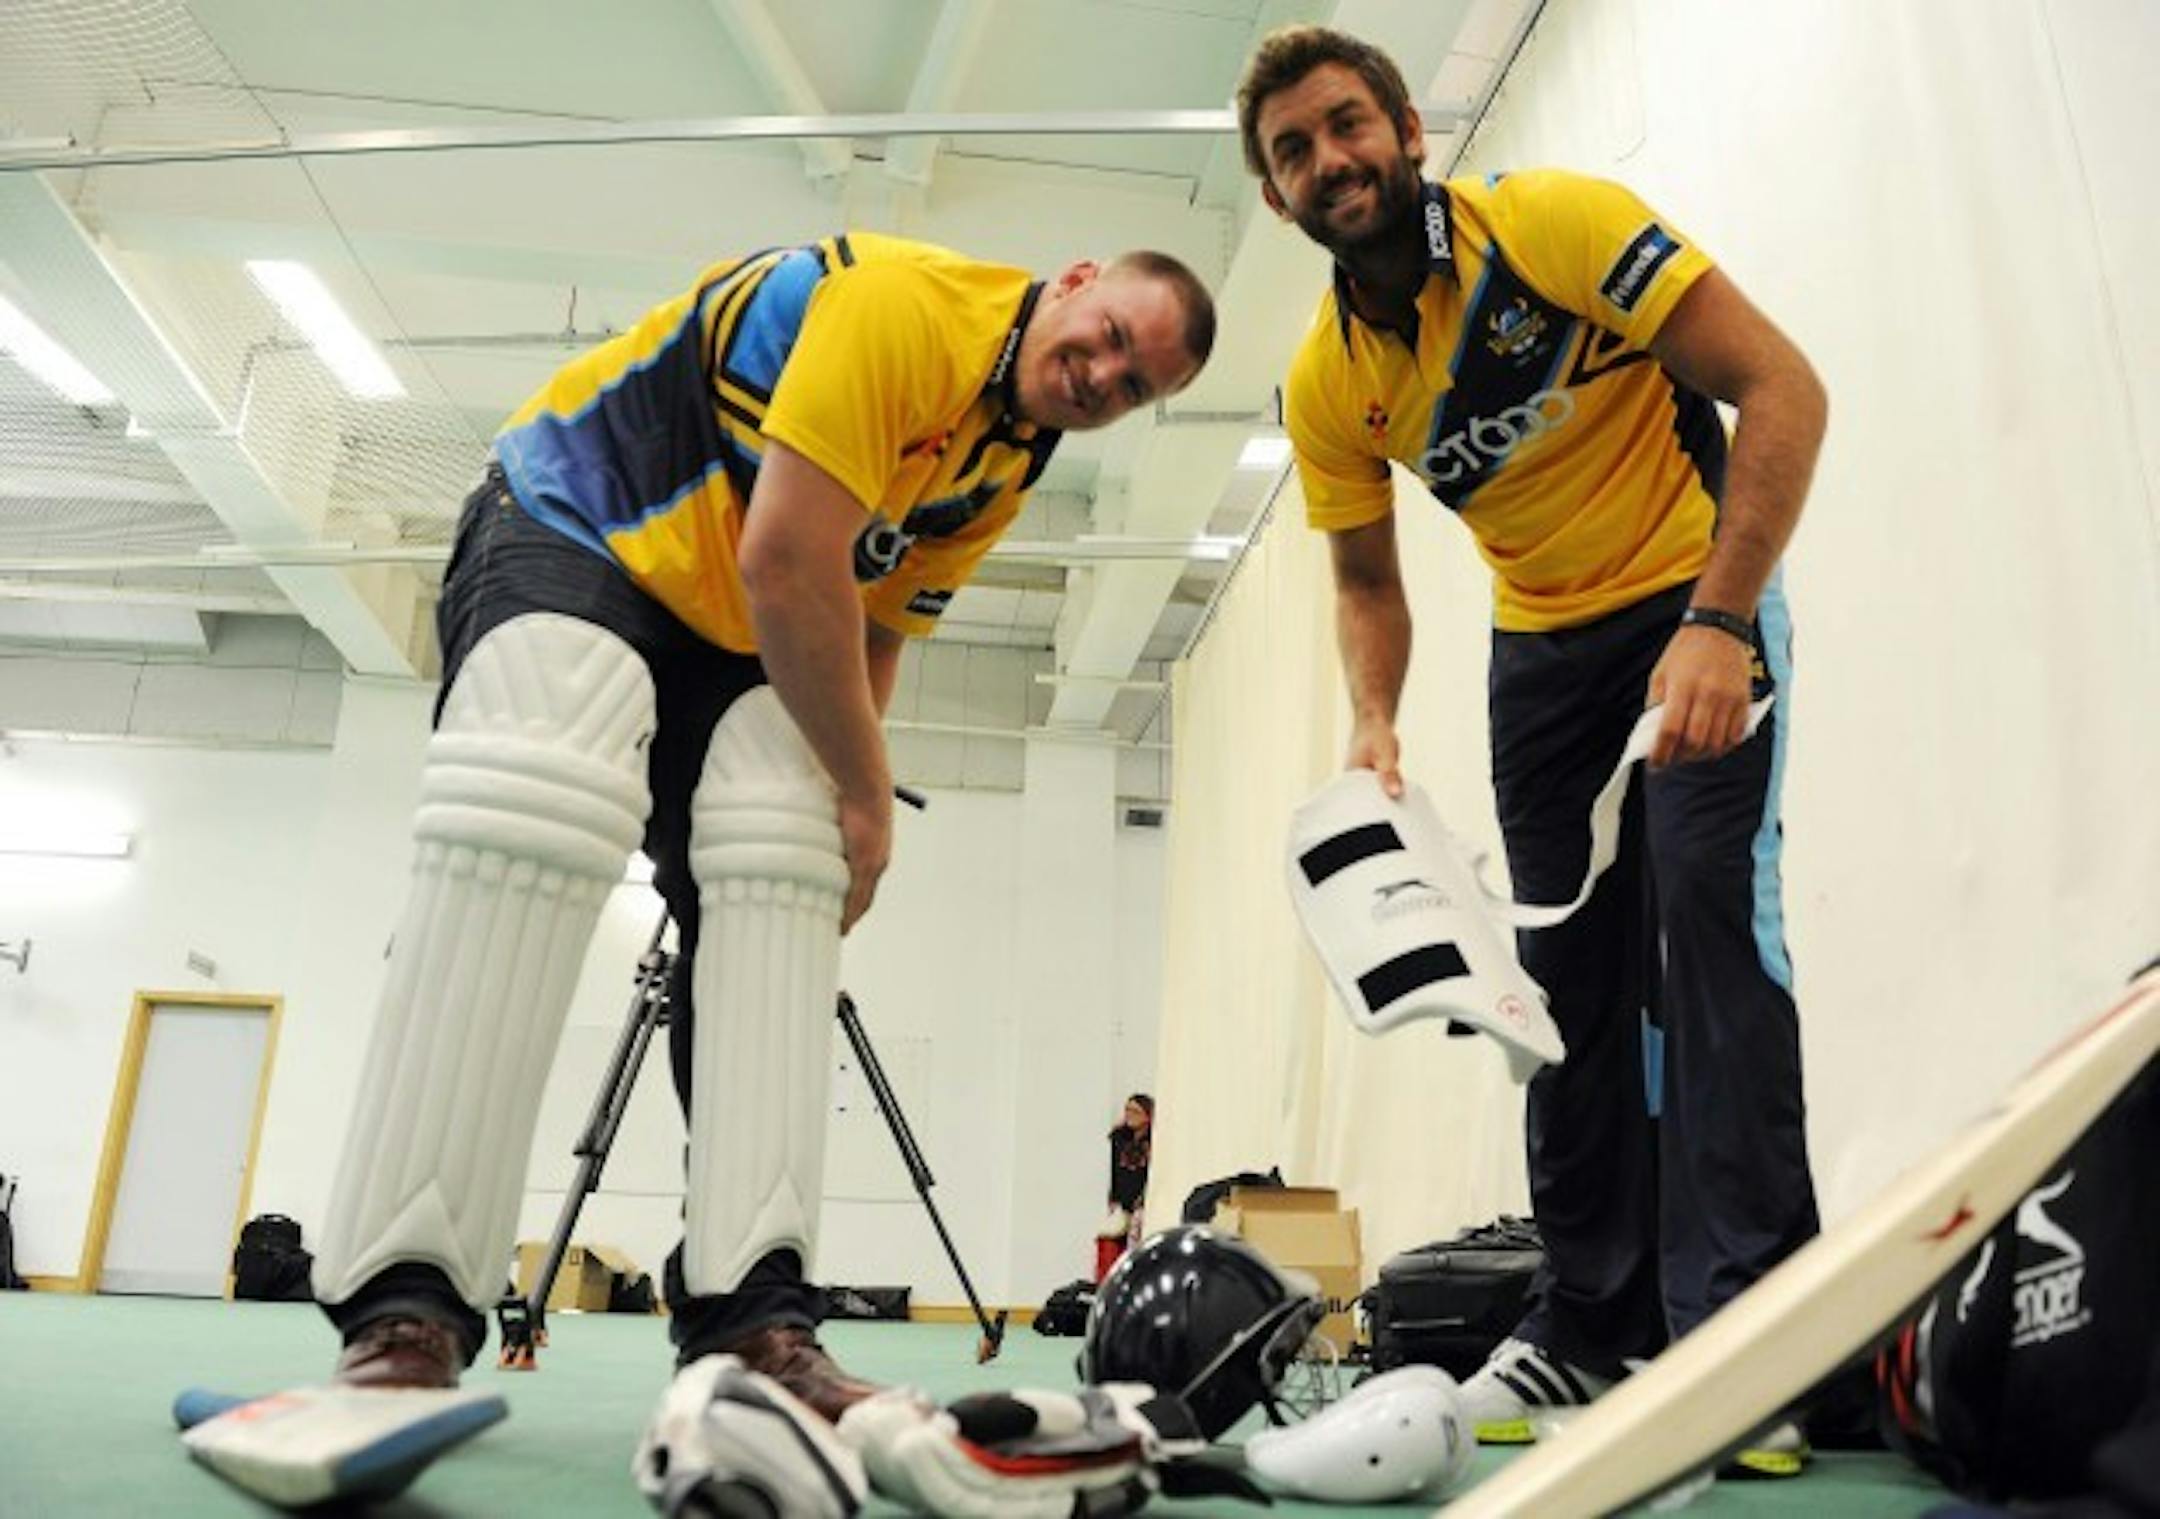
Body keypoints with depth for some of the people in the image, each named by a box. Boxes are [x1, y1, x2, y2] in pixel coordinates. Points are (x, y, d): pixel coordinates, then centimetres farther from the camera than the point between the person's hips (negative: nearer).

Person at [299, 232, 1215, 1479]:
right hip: (572, 523, -7)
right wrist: (869, 795, -17)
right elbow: (787, 564, -27)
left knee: (778, 867, -14)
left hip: (738, 636, 7)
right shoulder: (901, 301, -23)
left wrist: (832, 816, -1)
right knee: (535, 810, -31)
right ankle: (405, 1305, -29)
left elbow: (875, 632, 9)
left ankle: (750, 1311, -18)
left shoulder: (1010, 464, 4)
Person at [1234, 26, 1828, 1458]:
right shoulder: (1325, 383, -5)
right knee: (1574, 974, 3)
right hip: (1543, 647, 4)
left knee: (1708, 911, -21)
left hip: (1700, 601, -4)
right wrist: (1375, 725, -12)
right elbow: (1367, 582, 7)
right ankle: (1591, 1327, 13)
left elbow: (1784, 389, -20)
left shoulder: (1555, 219, -18)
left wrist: (1719, 623, -29)